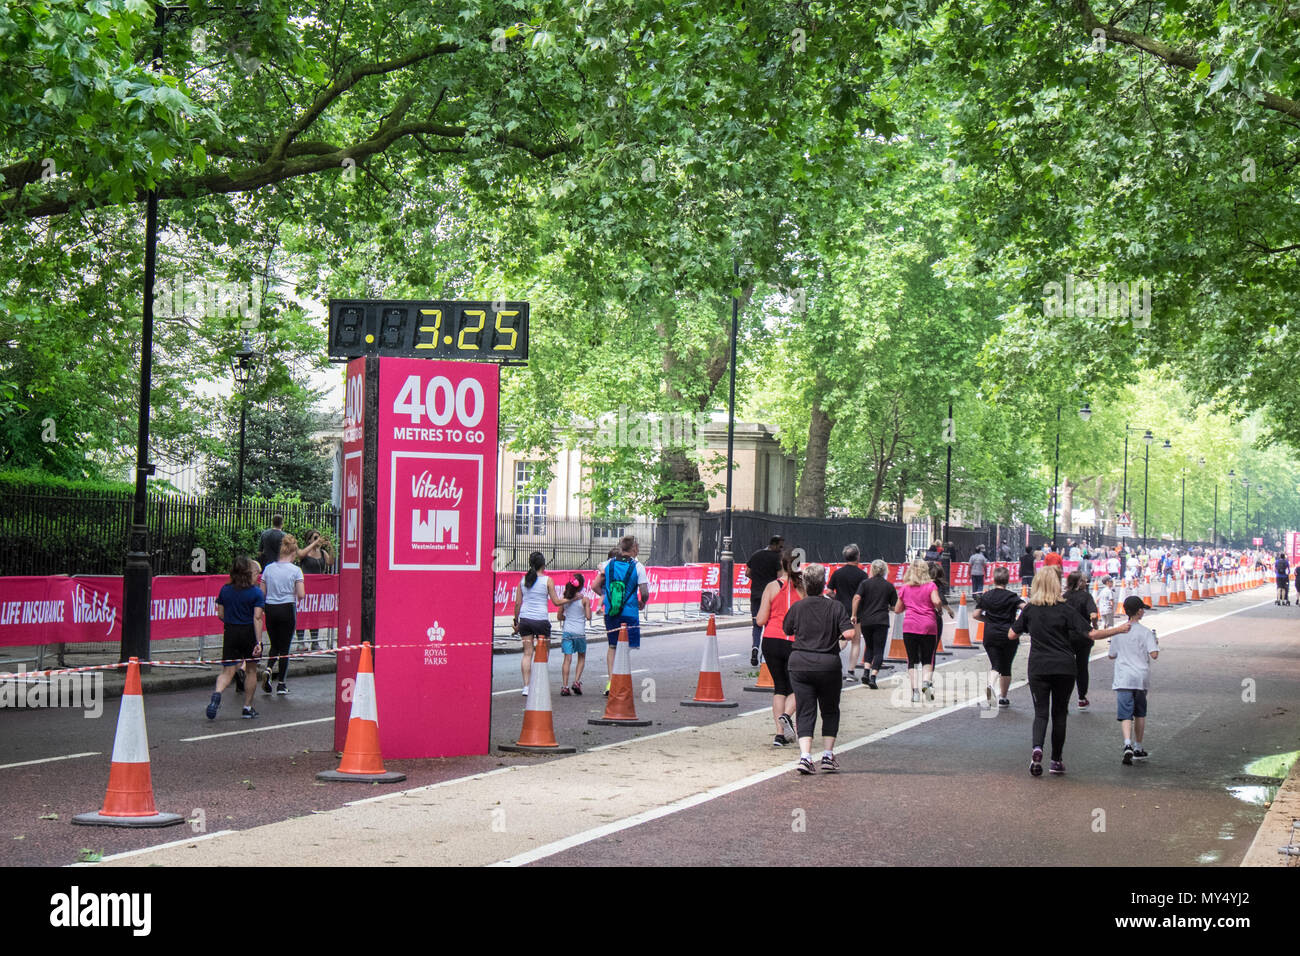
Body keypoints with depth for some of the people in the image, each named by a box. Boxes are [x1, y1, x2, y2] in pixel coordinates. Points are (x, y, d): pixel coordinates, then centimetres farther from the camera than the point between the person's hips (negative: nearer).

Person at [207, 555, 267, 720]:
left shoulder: (225, 590, 2)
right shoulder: (256, 592, -9)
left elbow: (221, 615, 6)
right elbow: (257, 618, -15)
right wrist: (258, 642, -16)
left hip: (230, 633, 3)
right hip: (249, 633, -3)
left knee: (228, 671, 3)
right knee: (252, 670, 14)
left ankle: (217, 693, -28)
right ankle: (247, 708, 20)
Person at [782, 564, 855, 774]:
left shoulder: (797, 607, 0)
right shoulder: (835, 607, -4)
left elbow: (786, 631, 9)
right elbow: (849, 633, -12)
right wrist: (839, 642, 8)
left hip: (800, 664, 1)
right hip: (828, 664, -1)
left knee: (806, 712, 3)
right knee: (830, 711, 16)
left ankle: (805, 756, -11)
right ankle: (828, 755, 13)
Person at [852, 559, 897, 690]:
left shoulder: (865, 583, 2)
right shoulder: (889, 586, 5)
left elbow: (857, 598, -12)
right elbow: (896, 606, 7)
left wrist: (854, 615, -8)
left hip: (865, 621, 2)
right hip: (882, 622, -2)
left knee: (869, 647, 20)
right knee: (879, 650, 1)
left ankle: (866, 672, 4)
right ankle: (873, 677, -12)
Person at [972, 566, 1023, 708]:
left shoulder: (986, 596, 2)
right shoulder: (1012, 596, -5)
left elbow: (975, 615, 1)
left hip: (990, 635, 1)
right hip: (1008, 635, -1)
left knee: (995, 665, 2)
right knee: (1006, 668, 12)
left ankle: (990, 684, -30)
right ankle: (1003, 698, 18)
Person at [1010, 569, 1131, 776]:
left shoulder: (1030, 610, 0)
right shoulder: (1065, 610, -5)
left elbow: (1011, 635, 8)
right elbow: (1091, 634, -7)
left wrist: (1023, 623, 27)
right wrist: (1119, 629, 4)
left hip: (1038, 668, 1)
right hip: (1064, 668, -1)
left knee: (1041, 712, 4)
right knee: (1059, 713, 12)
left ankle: (1037, 748, -23)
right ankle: (1057, 761, 16)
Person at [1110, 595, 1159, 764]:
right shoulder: (1145, 632, -3)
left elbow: (1111, 655, 14)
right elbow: (1154, 654, -11)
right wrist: (1156, 644, 8)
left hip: (1123, 679, 0)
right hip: (1141, 678, 0)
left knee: (1125, 715, -7)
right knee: (1140, 714, 17)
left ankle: (1128, 745, -30)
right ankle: (1138, 748, 27)